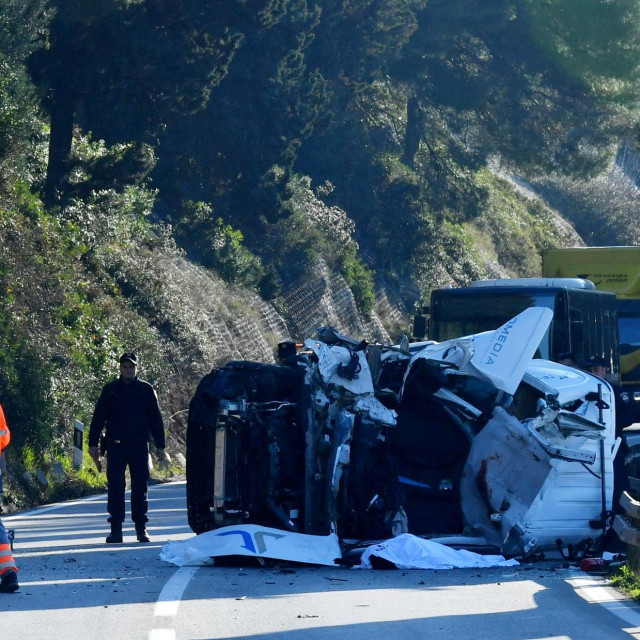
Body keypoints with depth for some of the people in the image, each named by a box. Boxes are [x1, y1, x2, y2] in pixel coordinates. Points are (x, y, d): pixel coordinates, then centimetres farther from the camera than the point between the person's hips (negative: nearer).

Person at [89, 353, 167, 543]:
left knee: (140, 487, 3)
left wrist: (160, 446, 7)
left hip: (139, 446, 0)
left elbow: (155, 420, 11)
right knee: (115, 487, -4)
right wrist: (93, 444, 1)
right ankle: (116, 529, -2)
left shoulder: (146, 390, 9)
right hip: (116, 446, 0)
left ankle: (141, 528, 10)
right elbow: (98, 418, 8)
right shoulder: (110, 390, 7)